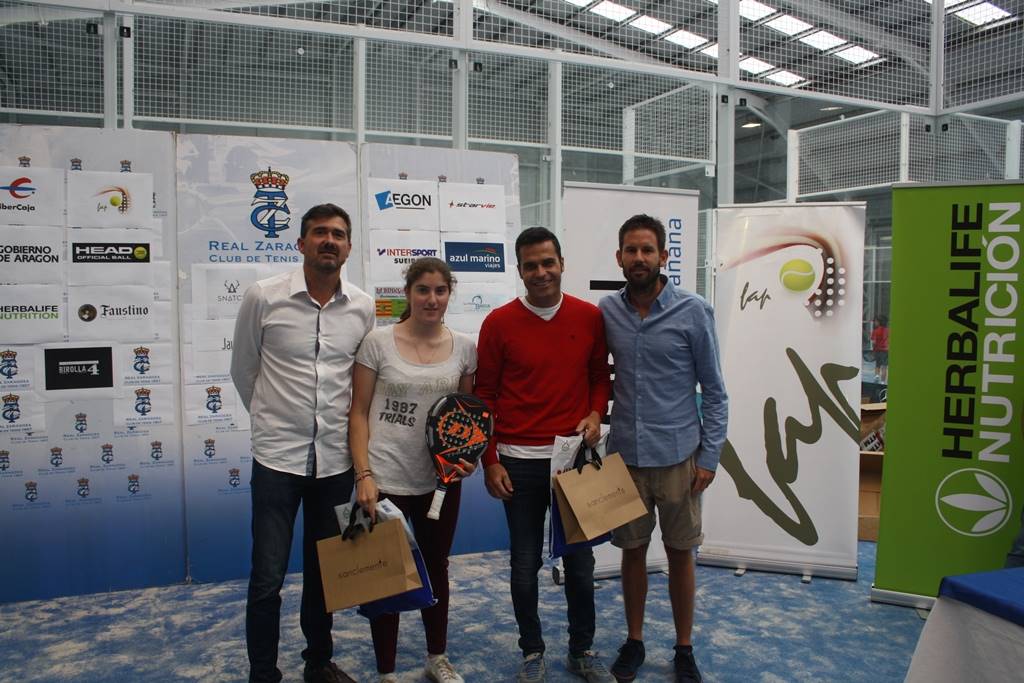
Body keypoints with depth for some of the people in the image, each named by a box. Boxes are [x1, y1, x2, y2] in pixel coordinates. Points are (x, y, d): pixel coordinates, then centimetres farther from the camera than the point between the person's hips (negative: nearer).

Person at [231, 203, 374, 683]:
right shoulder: (263, 297, -6)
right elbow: (242, 370, 6)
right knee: (267, 577, 3)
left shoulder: (363, 308, 1)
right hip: (278, 456, -2)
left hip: (336, 458, 3)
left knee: (326, 571, 16)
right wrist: (270, 420, 11)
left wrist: (336, 421, 12)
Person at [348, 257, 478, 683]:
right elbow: (358, 413, -6)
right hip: (385, 480, -3)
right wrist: (364, 475, -13)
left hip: (441, 480, 3)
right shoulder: (378, 343, -7)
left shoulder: (464, 348, 1)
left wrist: (469, 455, -7)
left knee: (436, 566, 19)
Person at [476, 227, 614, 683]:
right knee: (525, 563, 9)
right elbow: (484, 395, 0)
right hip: (519, 460, -1)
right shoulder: (499, 323, -4)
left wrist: (596, 414, -6)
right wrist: (490, 461, -3)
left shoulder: (590, 317, 1)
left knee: (579, 559, 12)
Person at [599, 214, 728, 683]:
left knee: (680, 554, 11)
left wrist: (709, 455, -6)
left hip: (678, 456, -2)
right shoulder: (606, 311, 1)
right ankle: (634, 641, 33)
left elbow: (714, 390, -3)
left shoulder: (693, 311, -7)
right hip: (625, 454, 2)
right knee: (632, 551, 14)